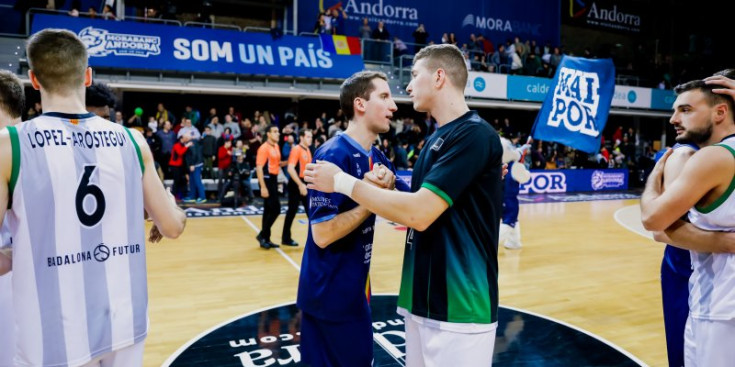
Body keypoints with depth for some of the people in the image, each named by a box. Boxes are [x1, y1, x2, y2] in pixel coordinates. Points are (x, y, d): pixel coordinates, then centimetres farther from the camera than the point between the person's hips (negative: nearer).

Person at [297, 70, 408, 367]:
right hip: (330, 292, -8)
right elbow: (322, 234, -25)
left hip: (355, 288, 9)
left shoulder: (376, 157, 6)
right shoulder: (334, 155, -20)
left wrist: (386, 188, -14)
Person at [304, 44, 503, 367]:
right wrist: (386, 191, 0)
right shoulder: (436, 138, 13)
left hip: (459, 306, -8)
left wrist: (343, 182, -16)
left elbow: (419, 213, -24)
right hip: (423, 299, 8)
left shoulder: (475, 134, -16)